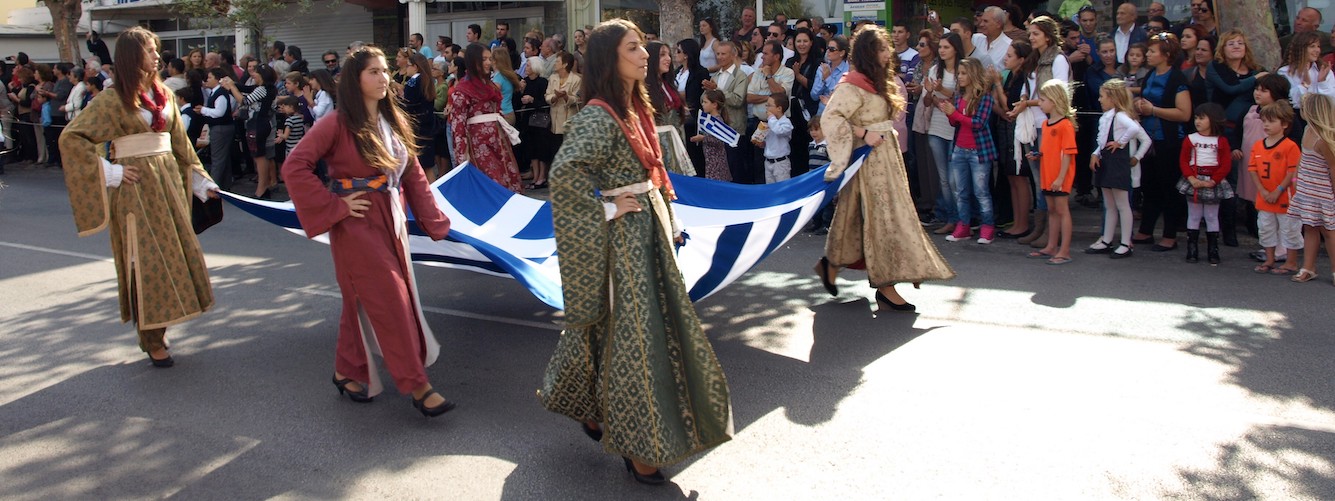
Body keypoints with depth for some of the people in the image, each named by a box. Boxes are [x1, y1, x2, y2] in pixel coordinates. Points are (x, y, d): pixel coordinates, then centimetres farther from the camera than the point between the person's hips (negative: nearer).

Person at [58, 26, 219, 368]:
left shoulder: (164, 95, 10)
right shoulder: (113, 99, -7)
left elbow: (180, 144, 16)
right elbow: (72, 138, -10)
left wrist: (201, 183, 15)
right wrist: (110, 173, -13)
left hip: (168, 182, 6)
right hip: (136, 185, -6)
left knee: (172, 254, 9)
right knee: (146, 259, -2)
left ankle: (158, 328, 23)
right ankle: (151, 340, 9)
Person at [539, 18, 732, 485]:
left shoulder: (635, 109, 9)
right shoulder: (598, 116, -18)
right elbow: (564, 172, -30)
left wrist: (667, 221, 14)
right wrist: (605, 210, -21)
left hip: (648, 234, 9)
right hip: (621, 239, -9)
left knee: (656, 326, 17)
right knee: (629, 336, 0)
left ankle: (593, 409, 36)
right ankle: (637, 445, 13)